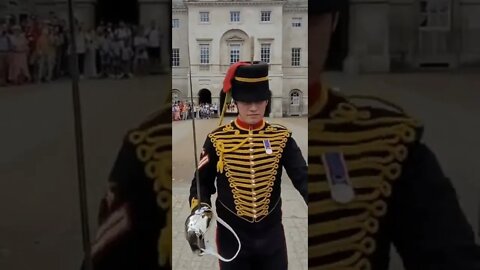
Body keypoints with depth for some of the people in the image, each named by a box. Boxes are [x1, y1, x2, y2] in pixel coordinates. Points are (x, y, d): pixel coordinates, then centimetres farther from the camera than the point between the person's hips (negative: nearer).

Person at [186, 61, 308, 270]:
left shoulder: (282, 137, -5)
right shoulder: (217, 139, -8)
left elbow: (302, 177, -12)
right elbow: (202, 182, -2)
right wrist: (199, 211, -22)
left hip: (272, 234, 2)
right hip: (232, 236, -1)